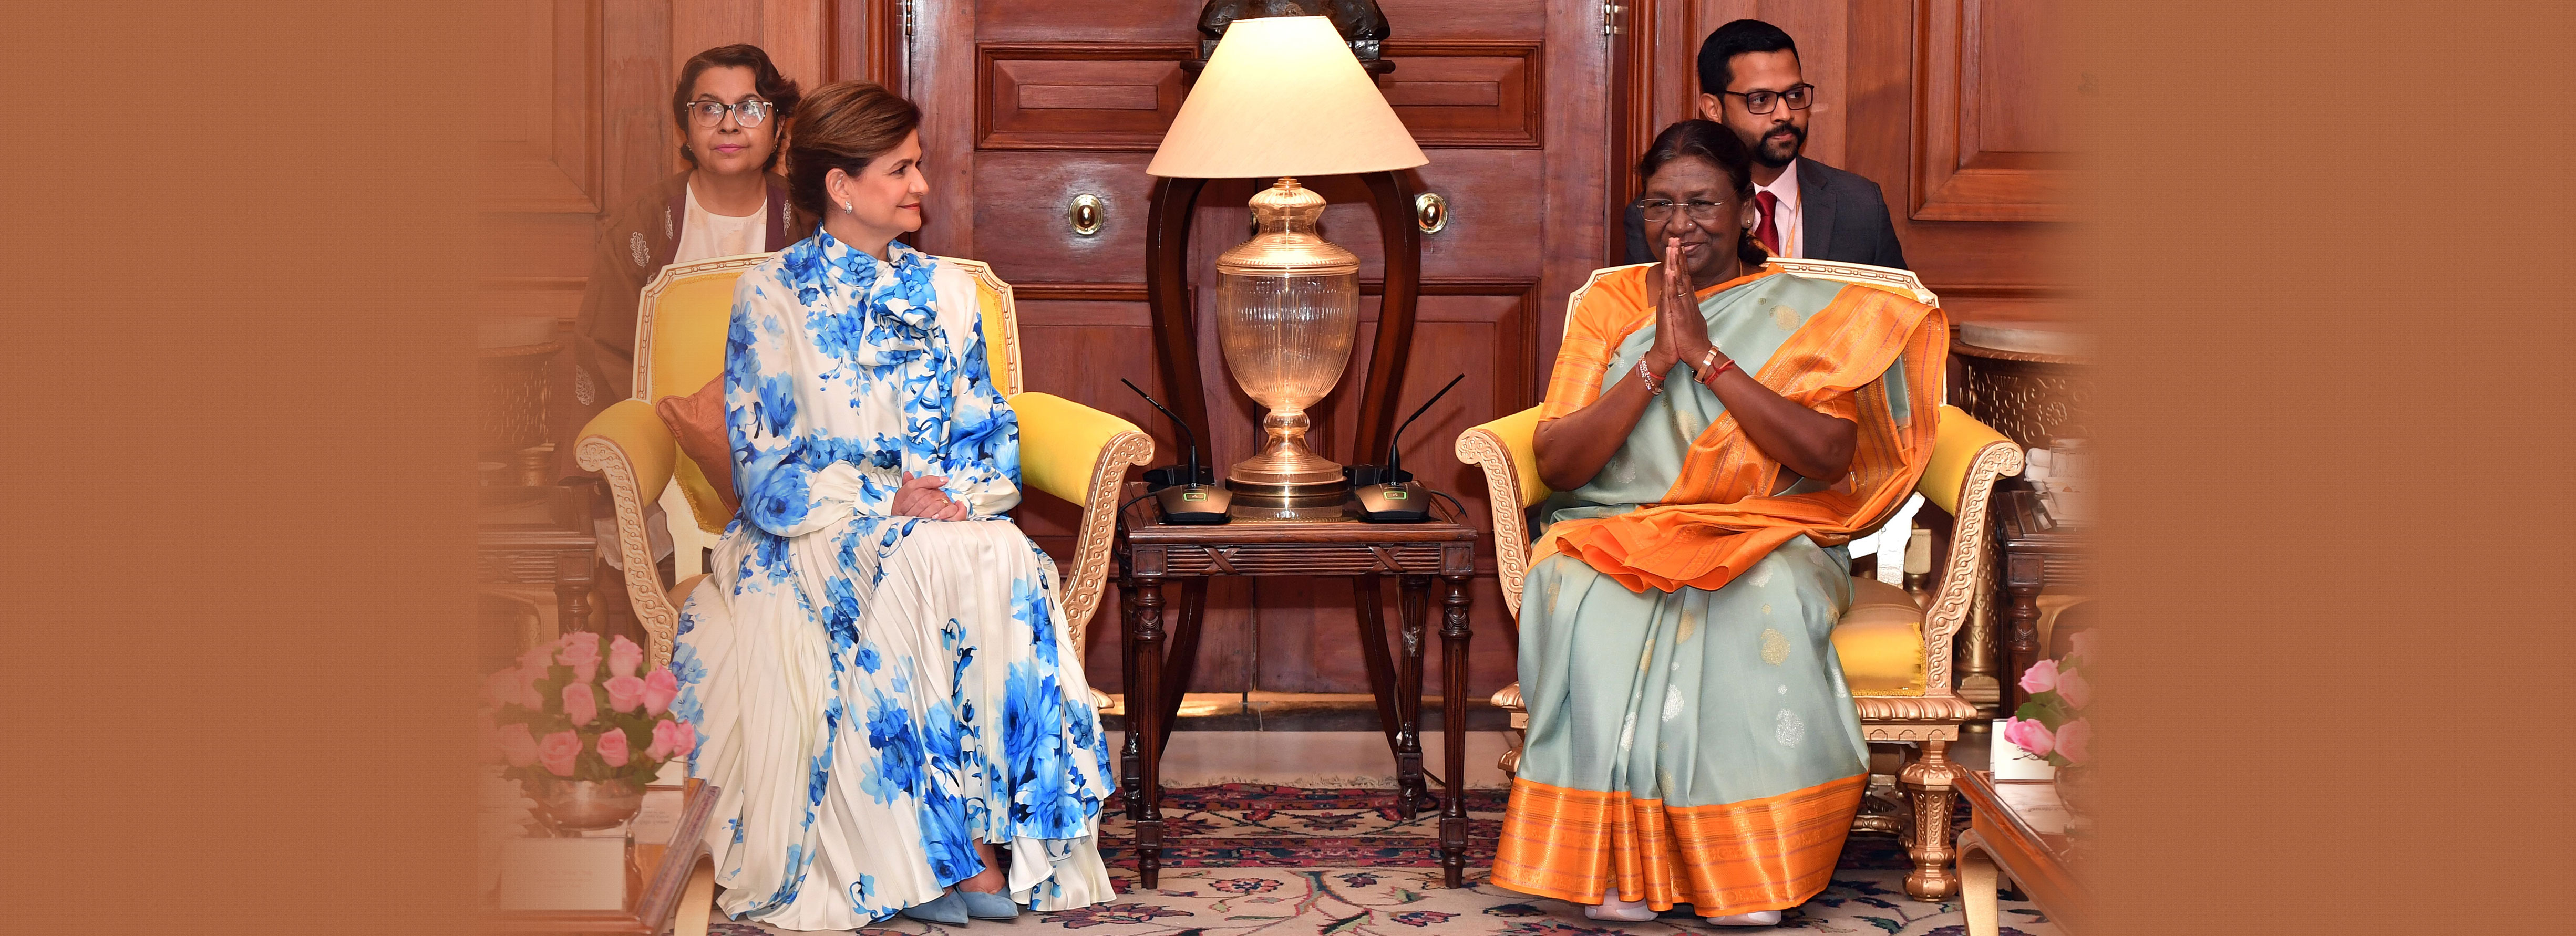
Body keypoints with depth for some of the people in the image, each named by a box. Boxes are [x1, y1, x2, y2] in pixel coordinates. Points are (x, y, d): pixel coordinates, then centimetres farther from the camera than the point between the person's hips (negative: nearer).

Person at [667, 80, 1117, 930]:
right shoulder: (771, 297, 0)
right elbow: (766, 475, -6)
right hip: (811, 540, -4)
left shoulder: (945, 292, 15)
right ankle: (930, 851, -31)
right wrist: (885, 500, -20)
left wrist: (963, 492, -11)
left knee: (1006, 560, -31)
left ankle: (991, 836, -32)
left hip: (950, 520, 4)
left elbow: (990, 432, 12)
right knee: (919, 563, -36)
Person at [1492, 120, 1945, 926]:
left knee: (1761, 601, -36)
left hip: (1765, 537, -1)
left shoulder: (1804, 312, 7)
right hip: (1613, 536, 1)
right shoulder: (1609, 304, 11)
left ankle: (1745, 868, -28)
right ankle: (1618, 866, -29)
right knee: (1594, 607, -34)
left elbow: (1830, 456, -10)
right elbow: (1557, 462, -1)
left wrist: (1707, 355, -13)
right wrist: (1657, 362, -12)